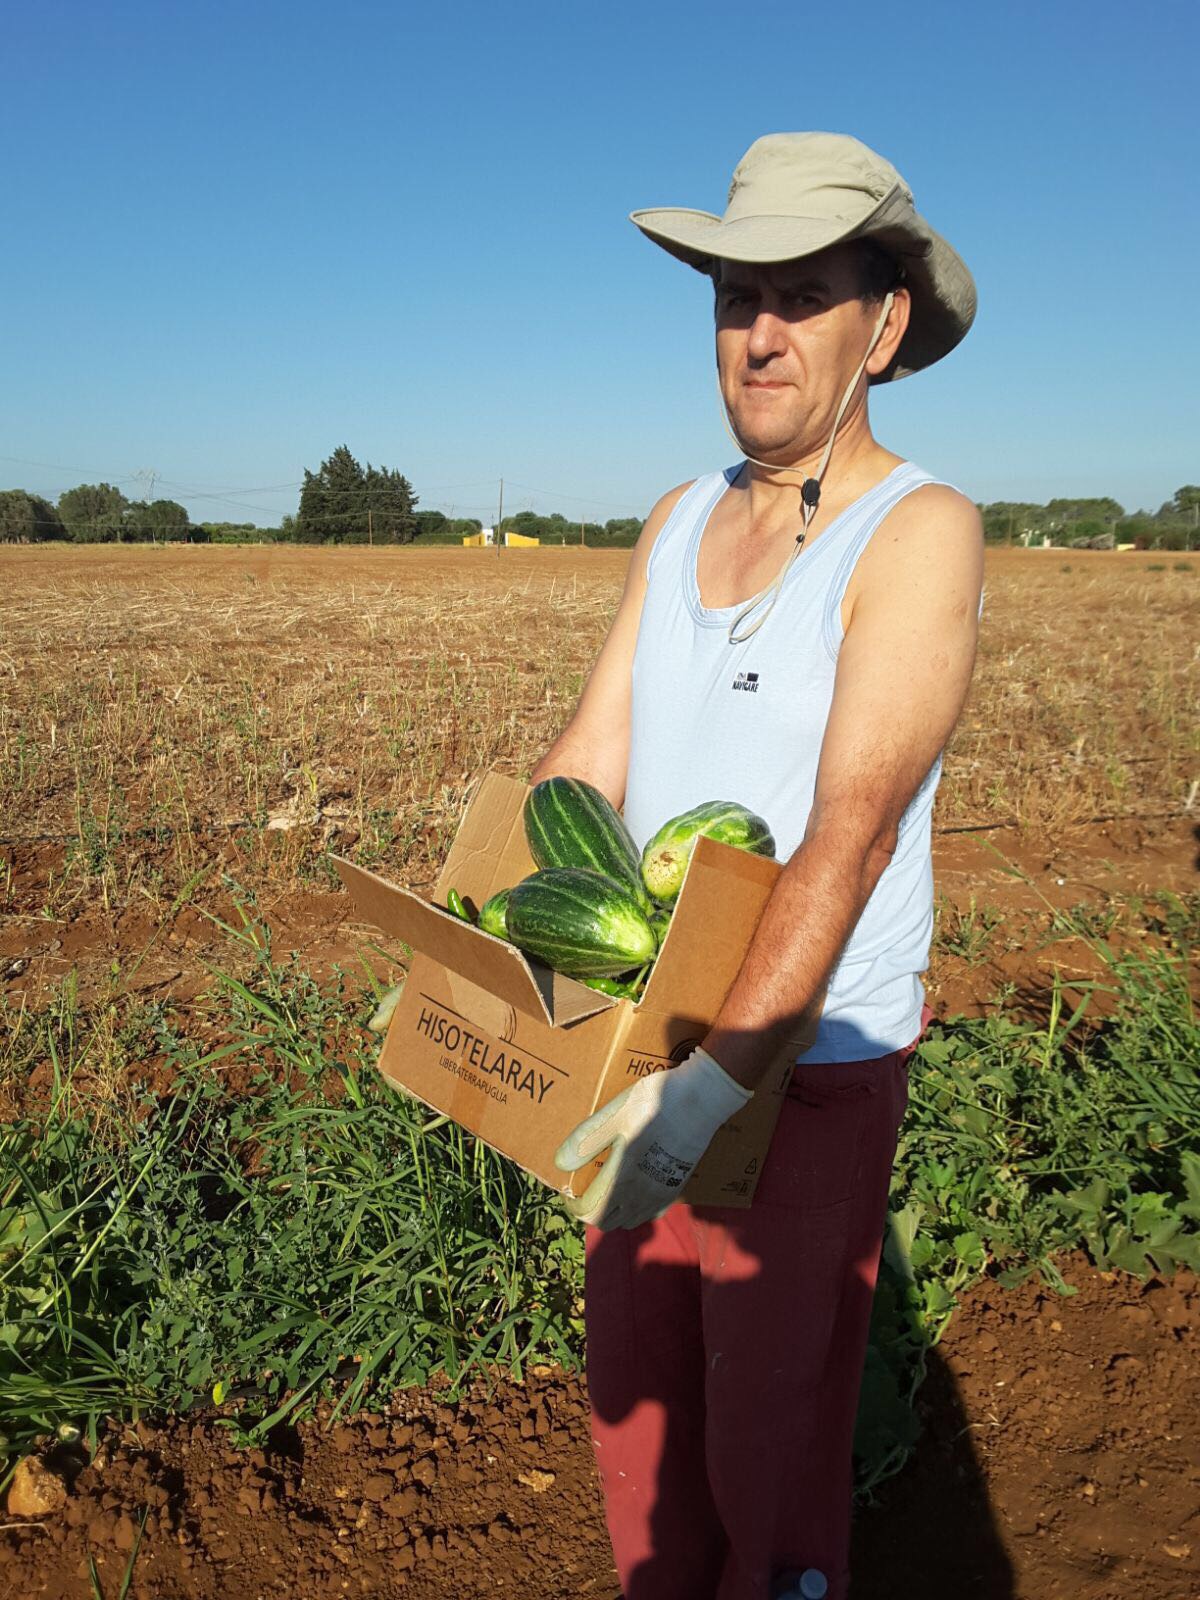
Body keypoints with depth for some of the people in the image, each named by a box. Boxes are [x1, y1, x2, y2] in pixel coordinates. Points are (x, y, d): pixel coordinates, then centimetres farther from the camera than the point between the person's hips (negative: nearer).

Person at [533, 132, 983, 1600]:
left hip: (813, 1062, -6)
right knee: (635, 1379, 21)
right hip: (650, 1040, 6)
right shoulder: (675, 523, 5)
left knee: (772, 1415, 12)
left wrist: (721, 1078, -30)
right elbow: (587, 760, 3)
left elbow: (851, 836, -24)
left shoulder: (922, 531, -15)